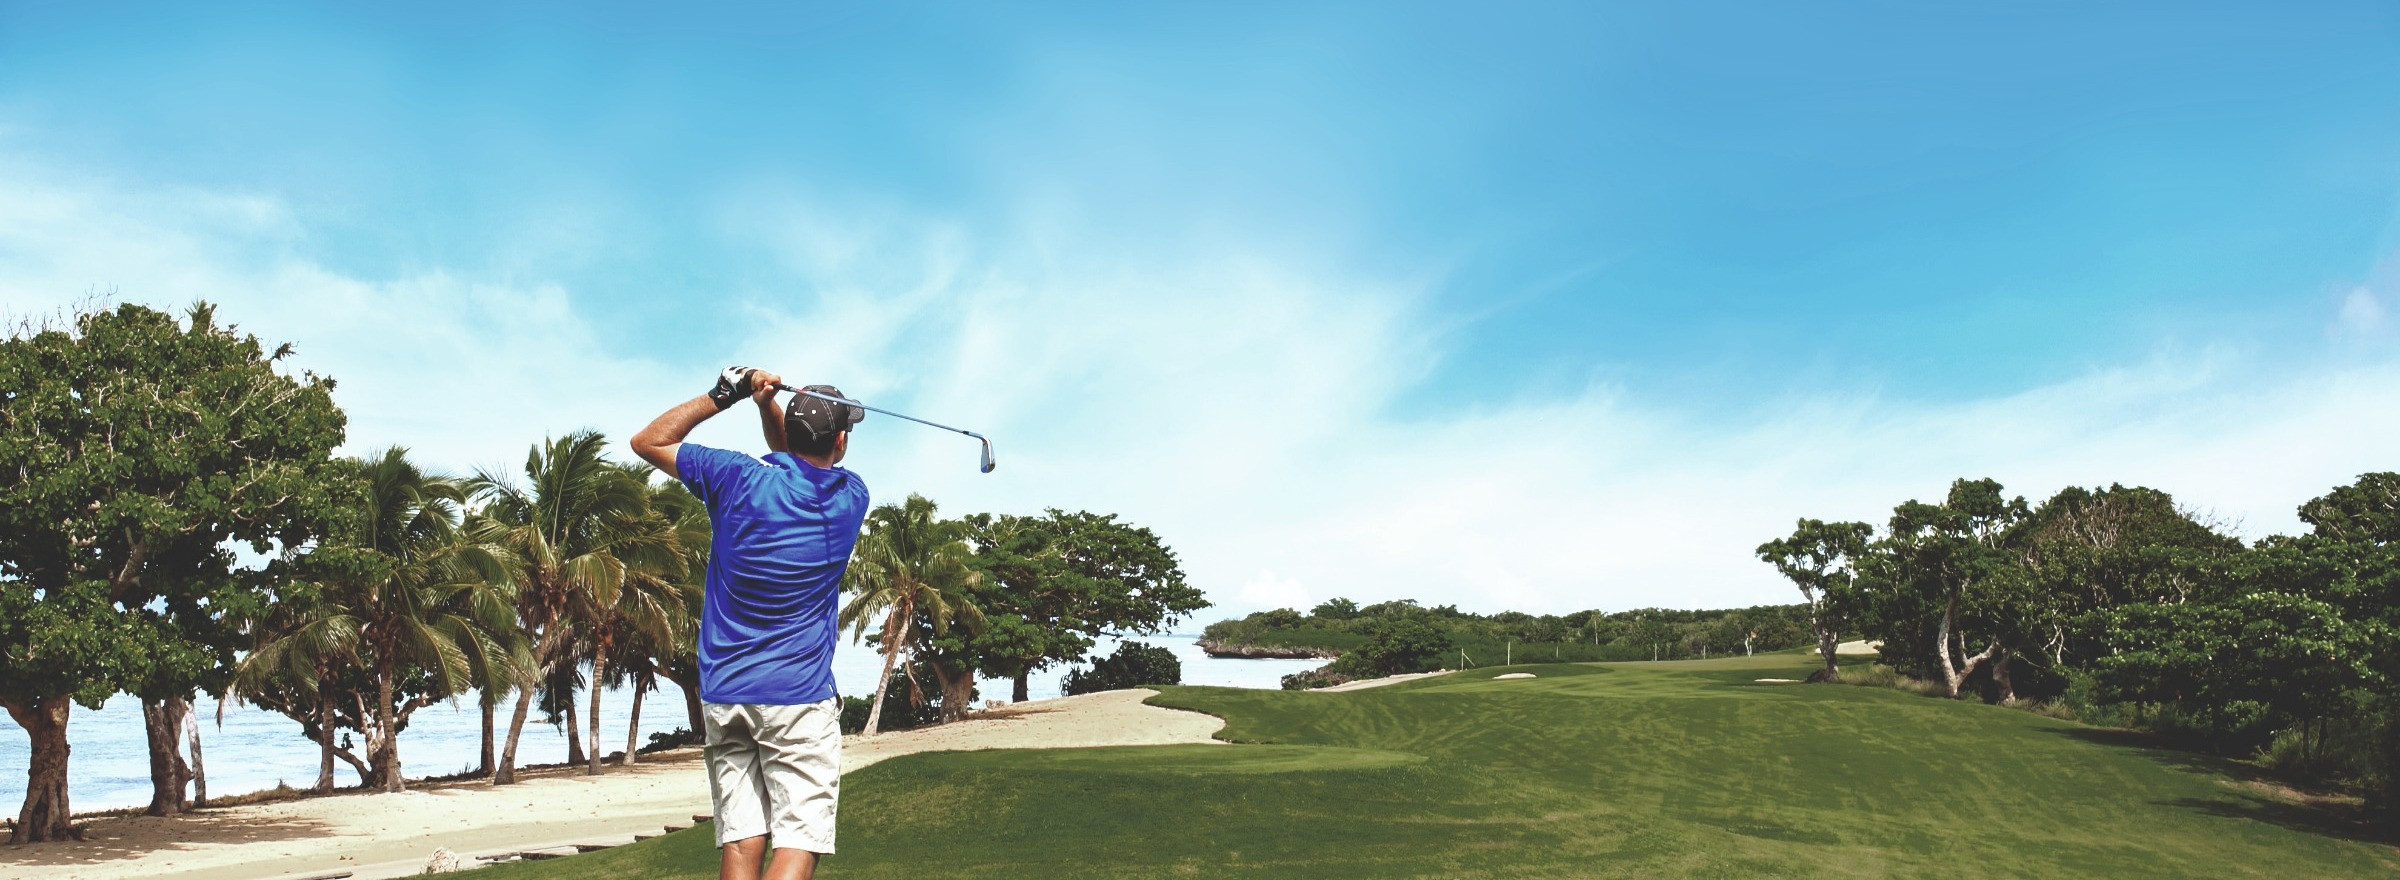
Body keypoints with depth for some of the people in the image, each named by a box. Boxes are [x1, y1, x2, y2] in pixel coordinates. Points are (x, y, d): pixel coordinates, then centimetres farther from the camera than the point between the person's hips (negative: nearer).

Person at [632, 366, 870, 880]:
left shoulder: (738, 479, -5)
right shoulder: (851, 497, 0)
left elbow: (647, 441, 11)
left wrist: (723, 396, 8)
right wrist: (765, 401, 8)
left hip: (723, 696, 2)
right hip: (800, 700, -2)